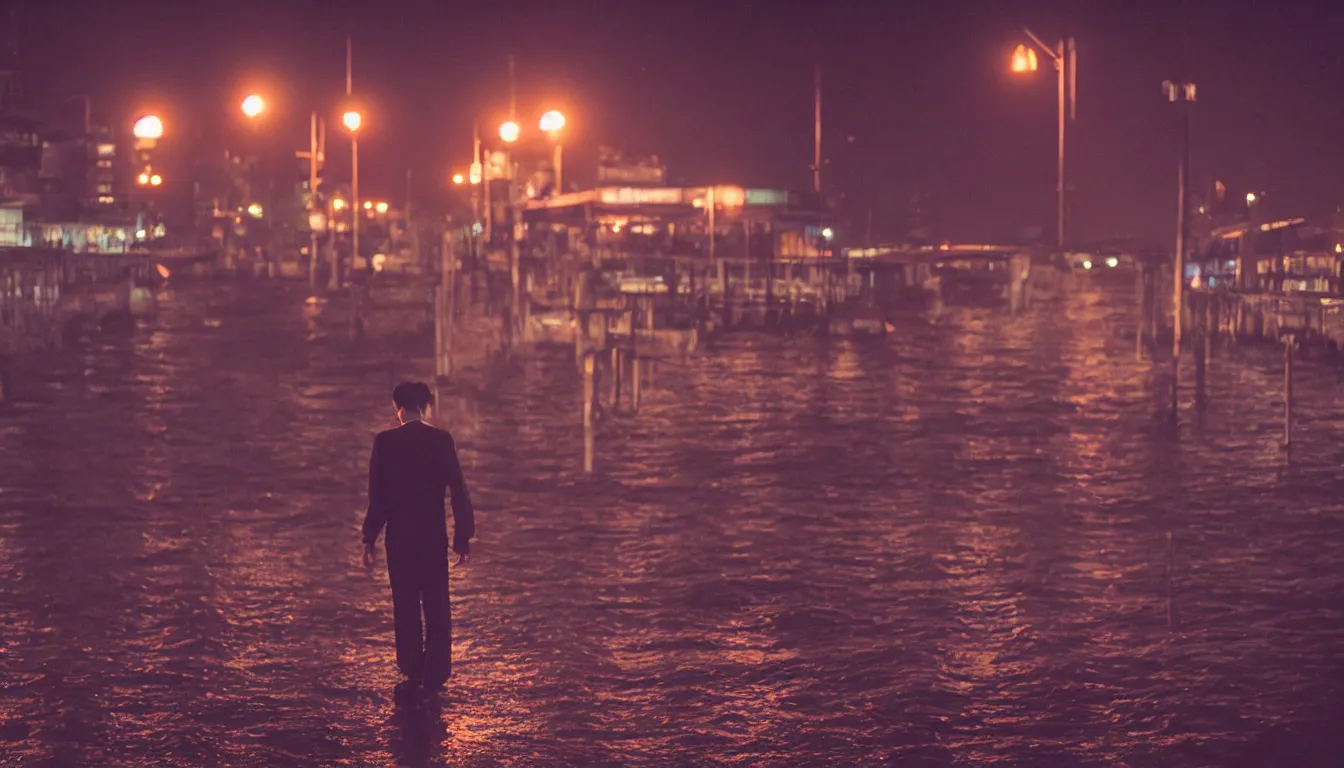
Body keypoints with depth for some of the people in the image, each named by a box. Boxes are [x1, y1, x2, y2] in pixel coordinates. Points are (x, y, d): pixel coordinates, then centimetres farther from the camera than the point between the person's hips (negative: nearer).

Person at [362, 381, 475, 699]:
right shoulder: (441, 440, -4)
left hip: (399, 537, 0)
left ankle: (413, 675, 7)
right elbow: (458, 491, -5)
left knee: (406, 607, 7)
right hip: (435, 536, 1)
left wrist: (370, 539, 4)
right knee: (437, 607, 8)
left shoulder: (385, 442, -5)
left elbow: (377, 496, -4)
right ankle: (434, 677, 7)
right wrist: (463, 537, 1)